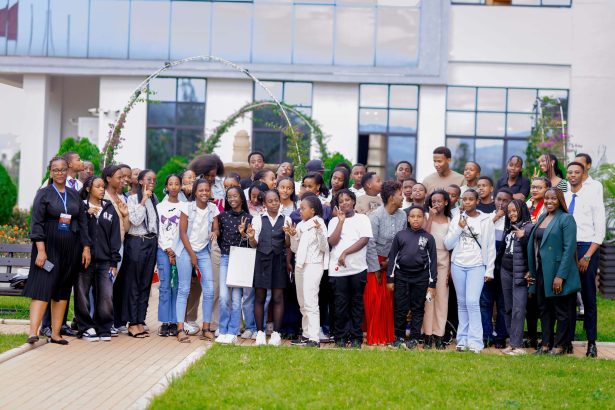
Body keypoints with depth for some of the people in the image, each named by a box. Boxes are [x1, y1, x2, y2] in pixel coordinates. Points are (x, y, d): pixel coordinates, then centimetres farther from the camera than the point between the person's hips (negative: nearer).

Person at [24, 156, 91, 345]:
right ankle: (33, 332, -18)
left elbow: (82, 222, 12)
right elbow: (36, 223, -7)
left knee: (63, 290, 5)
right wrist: (40, 250, -16)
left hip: (70, 249, 4)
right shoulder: (44, 193, -1)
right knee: (43, 287, -13)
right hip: (48, 246, -4)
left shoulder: (74, 195, 11)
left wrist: (86, 248, 4)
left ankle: (55, 333, 8)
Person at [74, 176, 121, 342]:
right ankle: (86, 328, 12)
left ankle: (103, 328, 8)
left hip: (104, 261, 2)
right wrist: (86, 214, -15)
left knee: (107, 296, -5)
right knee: (82, 296, 0)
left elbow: (115, 236, 11)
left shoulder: (110, 209, 13)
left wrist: (114, 262, 6)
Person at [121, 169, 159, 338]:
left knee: (146, 284, 6)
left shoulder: (154, 200, 13)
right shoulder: (133, 198, -3)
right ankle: (132, 323, 1)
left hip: (152, 242, 6)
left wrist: (156, 241, 7)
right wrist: (143, 200, -12)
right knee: (133, 283, -2)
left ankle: (140, 321, 11)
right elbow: (135, 220, -14)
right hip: (136, 242, -6)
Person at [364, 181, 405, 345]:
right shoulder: (376, 216, -17)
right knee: (374, 299, -3)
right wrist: (376, 269, -14)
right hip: (374, 261, -4)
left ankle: (387, 335, 14)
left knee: (389, 299, 5)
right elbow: (370, 244, -16)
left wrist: (390, 261, -5)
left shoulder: (402, 216, -2)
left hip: (391, 262, 5)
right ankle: (374, 336, 5)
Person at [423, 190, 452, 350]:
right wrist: (431, 217, -9)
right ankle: (428, 334, -2)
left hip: (444, 260, 2)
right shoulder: (427, 217, 6)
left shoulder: (450, 221, 12)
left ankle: (439, 334, 1)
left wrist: (451, 268, 3)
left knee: (442, 296, -1)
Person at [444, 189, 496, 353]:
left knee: (472, 302, -14)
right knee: (462, 303, 7)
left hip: (477, 266, -3)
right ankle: (462, 340, 12)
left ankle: (475, 341, -11)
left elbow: (490, 247, 2)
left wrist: (489, 270, -2)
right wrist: (459, 228, -8)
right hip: (458, 265, 3)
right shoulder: (457, 219, 7)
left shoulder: (486, 220, 1)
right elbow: (448, 244, 4)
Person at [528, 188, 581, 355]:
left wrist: (560, 276, -20)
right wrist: (532, 271, 11)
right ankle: (546, 344, 19)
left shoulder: (566, 219, -9)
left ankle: (560, 345, 9)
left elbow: (569, 249, -15)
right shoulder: (541, 218, 13)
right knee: (544, 309, 12)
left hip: (558, 272, -7)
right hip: (541, 272, 8)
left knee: (561, 311, 2)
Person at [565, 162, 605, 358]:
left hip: (587, 248, -4)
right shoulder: (562, 198, 10)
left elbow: (600, 231, -4)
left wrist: (587, 257, -12)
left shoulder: (592, 197, -1)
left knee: (588, 297, -2)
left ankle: (592, 343, 4)